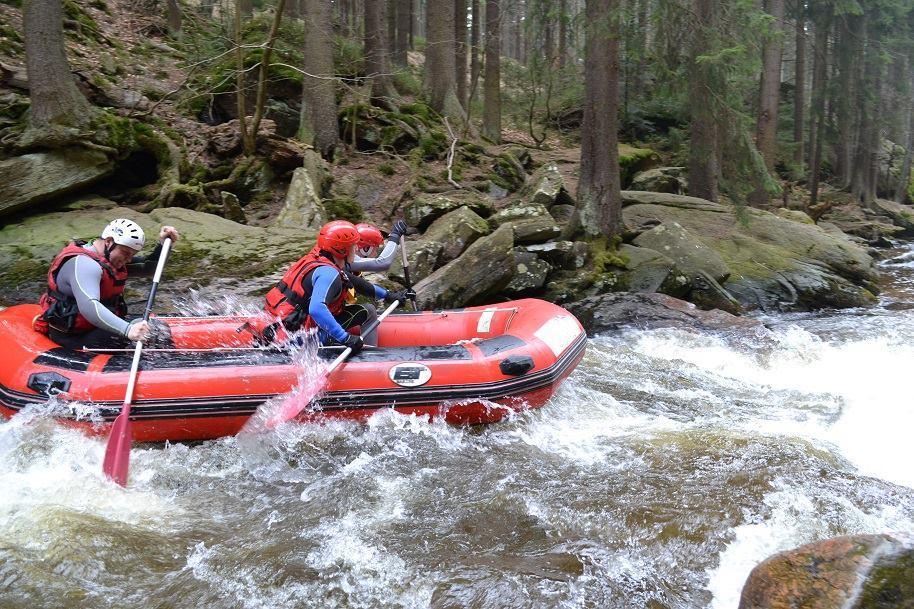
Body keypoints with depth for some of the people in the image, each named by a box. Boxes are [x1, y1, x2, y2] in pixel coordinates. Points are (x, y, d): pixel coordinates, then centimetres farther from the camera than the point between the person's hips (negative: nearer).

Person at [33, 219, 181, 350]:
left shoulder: (113, 257, 6)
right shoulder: (84, 264, -25)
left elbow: (148, 266, 14)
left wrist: (163, 244, -5)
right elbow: (89, 307, -40)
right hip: (71, 335, -9)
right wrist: (127, 329, -51)